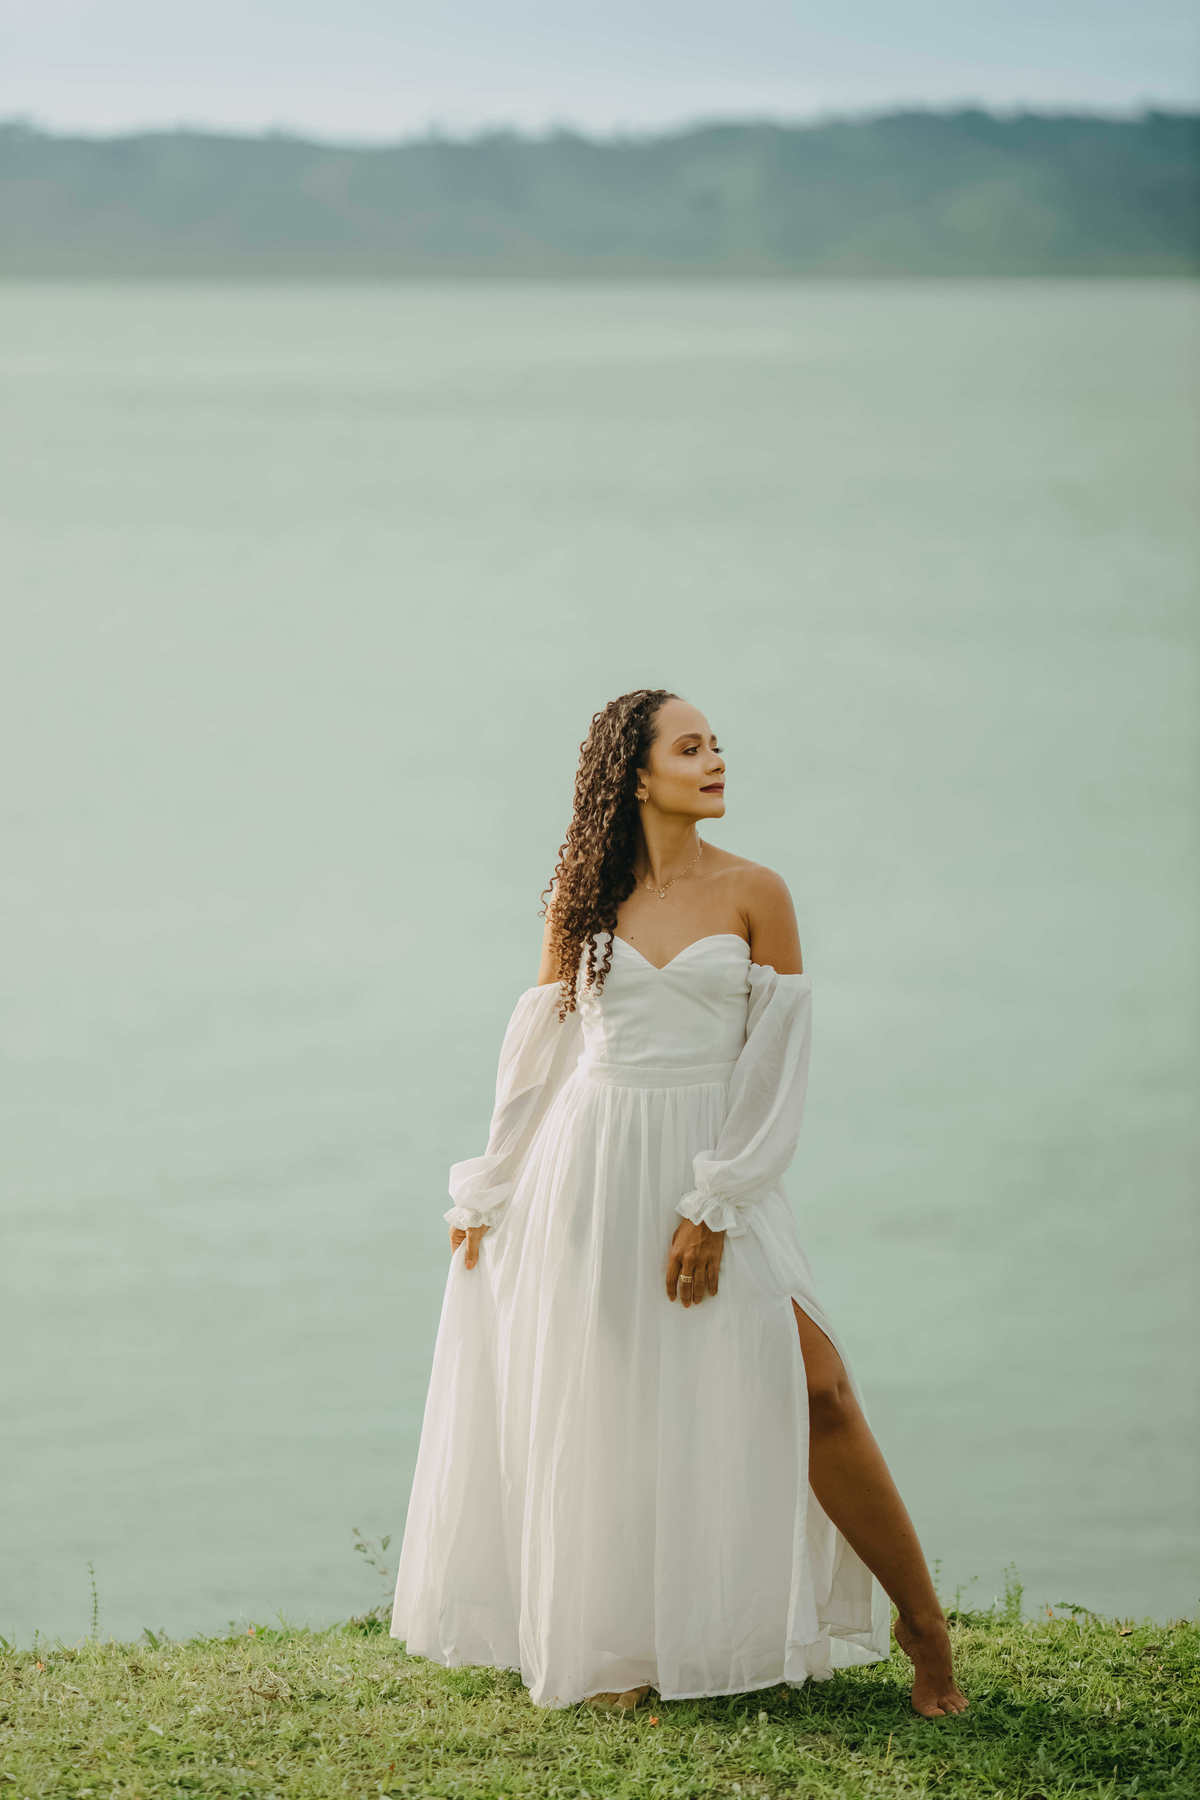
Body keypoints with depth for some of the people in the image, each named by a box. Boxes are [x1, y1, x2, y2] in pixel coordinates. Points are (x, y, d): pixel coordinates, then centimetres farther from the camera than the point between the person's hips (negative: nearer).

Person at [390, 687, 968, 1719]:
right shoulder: (582, 898, 5)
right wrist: (486, 1195, 12)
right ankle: (610, 1650, 20)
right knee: (601, 1409, 5)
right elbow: (538, 1051, 12)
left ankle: (923, 1626, 0)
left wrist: (716, 1206, -11)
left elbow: (778, 1061, -4)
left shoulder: (753, 893, -1)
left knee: (814, 1387, -11)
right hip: (589, 1169, 2)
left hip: (713, 1169, -2)